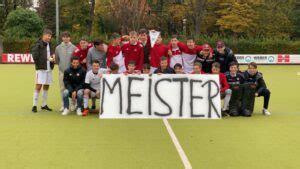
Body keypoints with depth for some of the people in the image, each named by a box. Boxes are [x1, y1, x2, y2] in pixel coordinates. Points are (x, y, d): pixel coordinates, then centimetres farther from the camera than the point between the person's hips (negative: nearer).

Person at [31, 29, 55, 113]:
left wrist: (52, 55, 0)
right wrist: (47, 58, -14)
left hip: (49, 69, 7)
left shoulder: (49, 44, 12)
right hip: (41, 69, -7)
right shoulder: (38, 45, -9)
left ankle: (44, 105, 21)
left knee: (46, 86, 11)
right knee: (38, 86, -8)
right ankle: (34, 105, 0)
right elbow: (35, 56, -15)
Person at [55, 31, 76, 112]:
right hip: (62, 71, 2)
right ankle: (63, 105, 13)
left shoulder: (74, 48, -2)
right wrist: (61, 65, 7)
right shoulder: (58, 48, 6)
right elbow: (56, 59, 13)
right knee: (62, 88, 6)